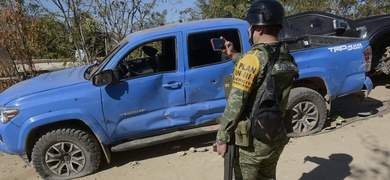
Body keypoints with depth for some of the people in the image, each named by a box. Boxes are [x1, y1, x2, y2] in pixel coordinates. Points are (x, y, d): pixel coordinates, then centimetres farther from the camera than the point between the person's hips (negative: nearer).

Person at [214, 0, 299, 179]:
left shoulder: (254, 57, -20)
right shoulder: (286, 57, 3)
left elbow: (235, 103, -21)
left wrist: (222, 138, -13)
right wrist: (233, 55, 17)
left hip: (250, 140, -7)